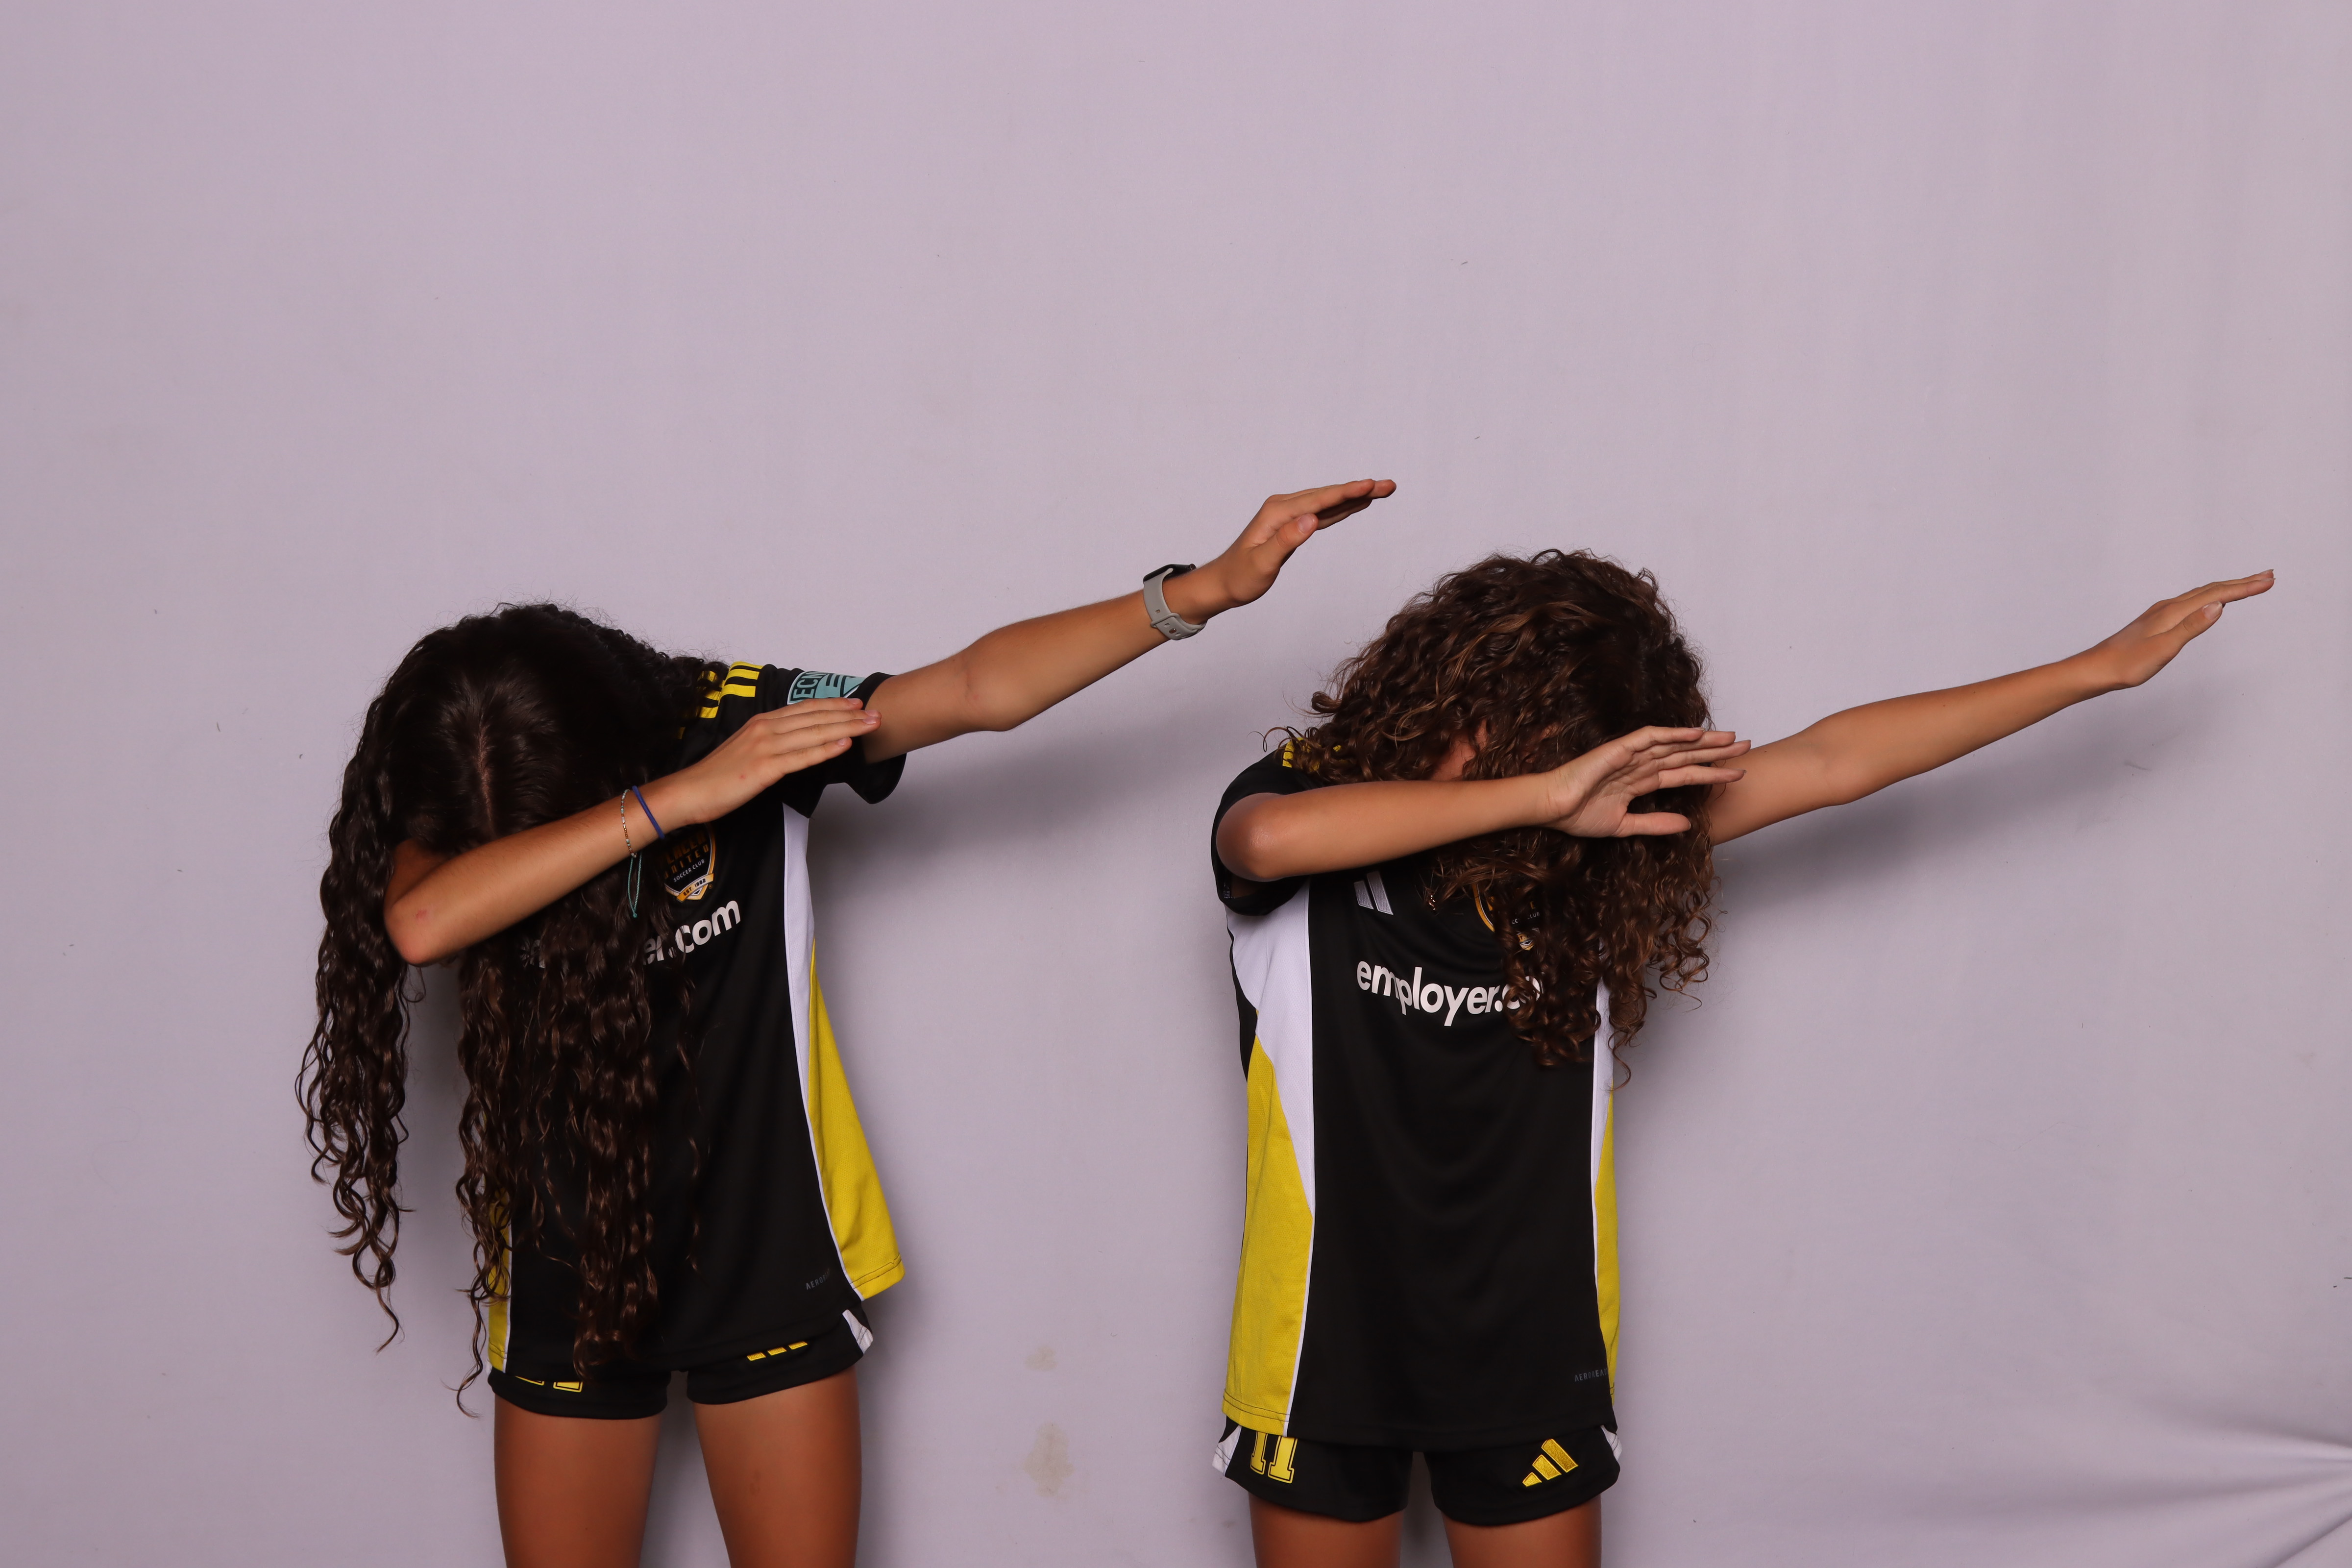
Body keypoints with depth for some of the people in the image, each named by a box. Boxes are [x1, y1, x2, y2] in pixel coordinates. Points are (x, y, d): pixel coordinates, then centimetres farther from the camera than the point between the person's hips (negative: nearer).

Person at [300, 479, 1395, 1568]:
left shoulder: (735, 722, -14)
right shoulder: (443, 803, -14)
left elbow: (981, 688, -14)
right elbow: (419, 924, -36)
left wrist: (1206, 589, -21)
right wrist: (677, 800, -35)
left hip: (769, 1264, 0)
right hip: (564, 1284, 1)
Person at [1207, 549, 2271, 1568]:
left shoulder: (1605, 841, -4)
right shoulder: (1304, 789, -11)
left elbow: (1832, 762, -3)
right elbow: (1265, 838, -35)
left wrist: (2102, 667, -1)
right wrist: (1538, 797, -34)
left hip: (1528, 1358, 2)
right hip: (1327, 1338, -2)